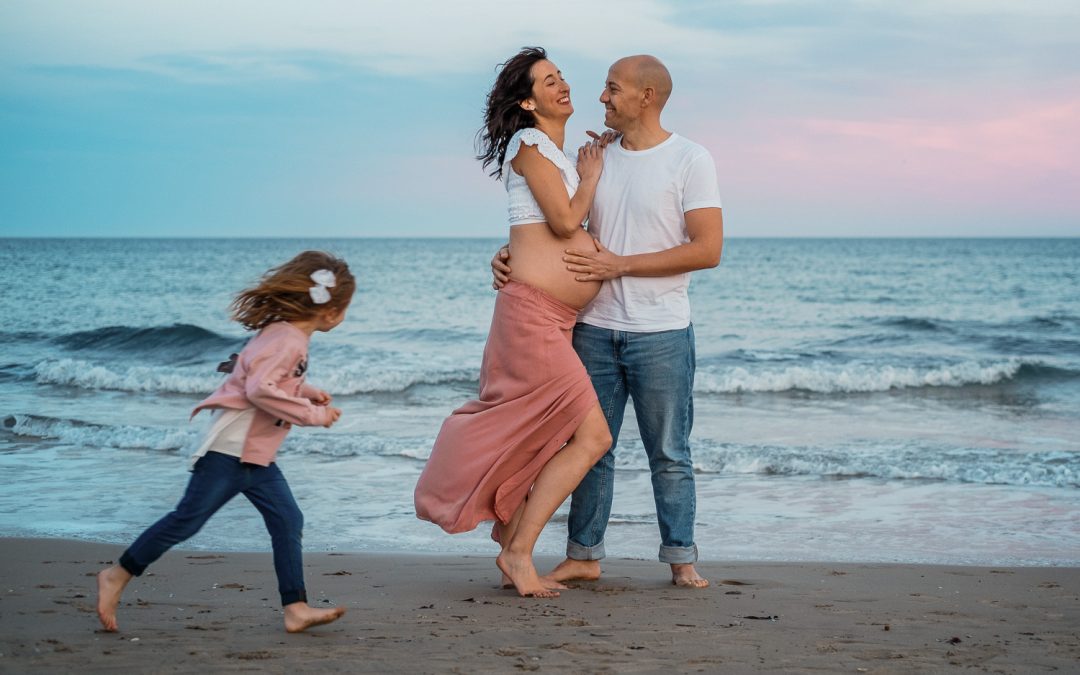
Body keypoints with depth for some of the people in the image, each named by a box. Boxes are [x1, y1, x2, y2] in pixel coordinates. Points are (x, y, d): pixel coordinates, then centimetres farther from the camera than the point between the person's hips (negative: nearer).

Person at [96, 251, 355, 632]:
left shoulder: (289, 337, 13)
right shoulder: (285, 339, -19)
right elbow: (260, 389, -27)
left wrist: (306, 392, 11)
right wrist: (313, 414, -21)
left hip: (257, 454, 10)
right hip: (231, 446, -10)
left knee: (287, 521, 4)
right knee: (188, 519, -4)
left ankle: (295, 608, 4)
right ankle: (117, 578, 8)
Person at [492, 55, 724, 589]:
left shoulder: (690, 160, -5)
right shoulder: (596, 157, 10)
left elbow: (707, 249, -13)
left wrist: (620, 265, -16)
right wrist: (511, 254, -3)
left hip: (660, 332, -4)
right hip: (595, 327, 5)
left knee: (669, 453, 4)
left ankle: (681, 559, 13)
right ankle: (583, 555, 17)